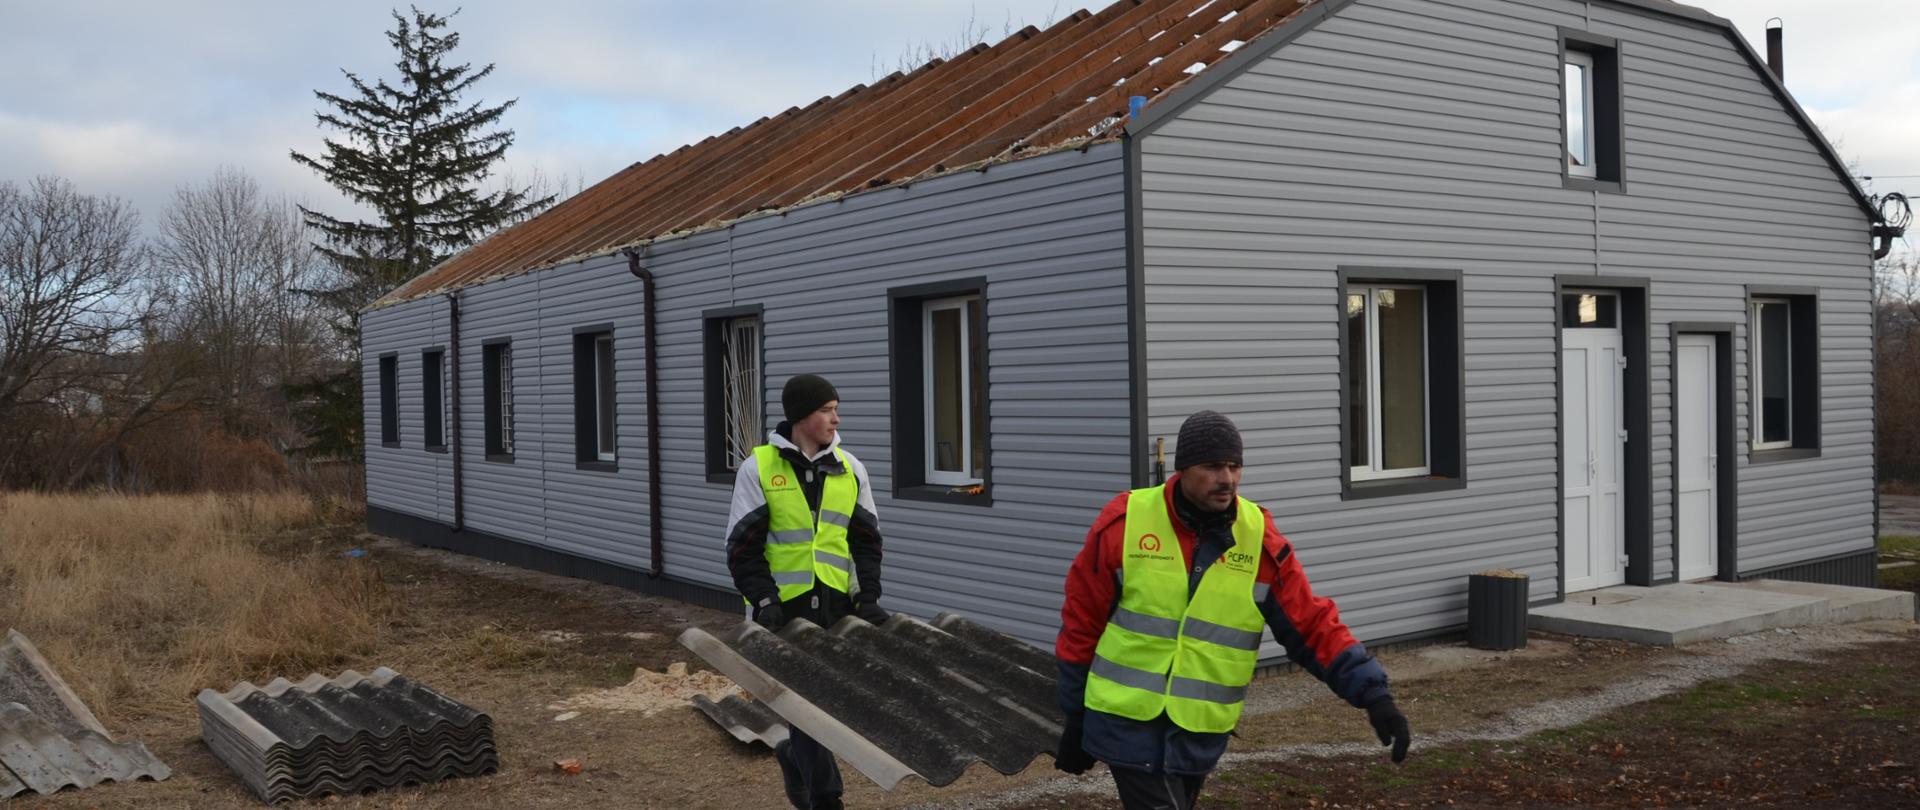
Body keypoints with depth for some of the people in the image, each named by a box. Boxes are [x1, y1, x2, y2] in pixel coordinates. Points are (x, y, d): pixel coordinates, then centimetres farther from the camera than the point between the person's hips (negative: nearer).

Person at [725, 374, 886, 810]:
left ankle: (793, 758, 39)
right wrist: (765, 601, -14)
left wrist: (868, 596, -3)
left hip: (836, 605, 4)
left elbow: (865, 540, 9)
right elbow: (743, 546, -4)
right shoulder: (758, 468, -4)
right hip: (784, 607, -4)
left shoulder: (849, 468, 6)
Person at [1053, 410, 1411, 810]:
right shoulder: (1123, 523, -10)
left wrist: (1373, 693, -14)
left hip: (1201, 733, 3)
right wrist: (1075, 719, 2)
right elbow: (1082, 624, -2)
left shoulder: (1260, 538, -5)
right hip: (1128, 723, -3)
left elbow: (1313, 626, -3)